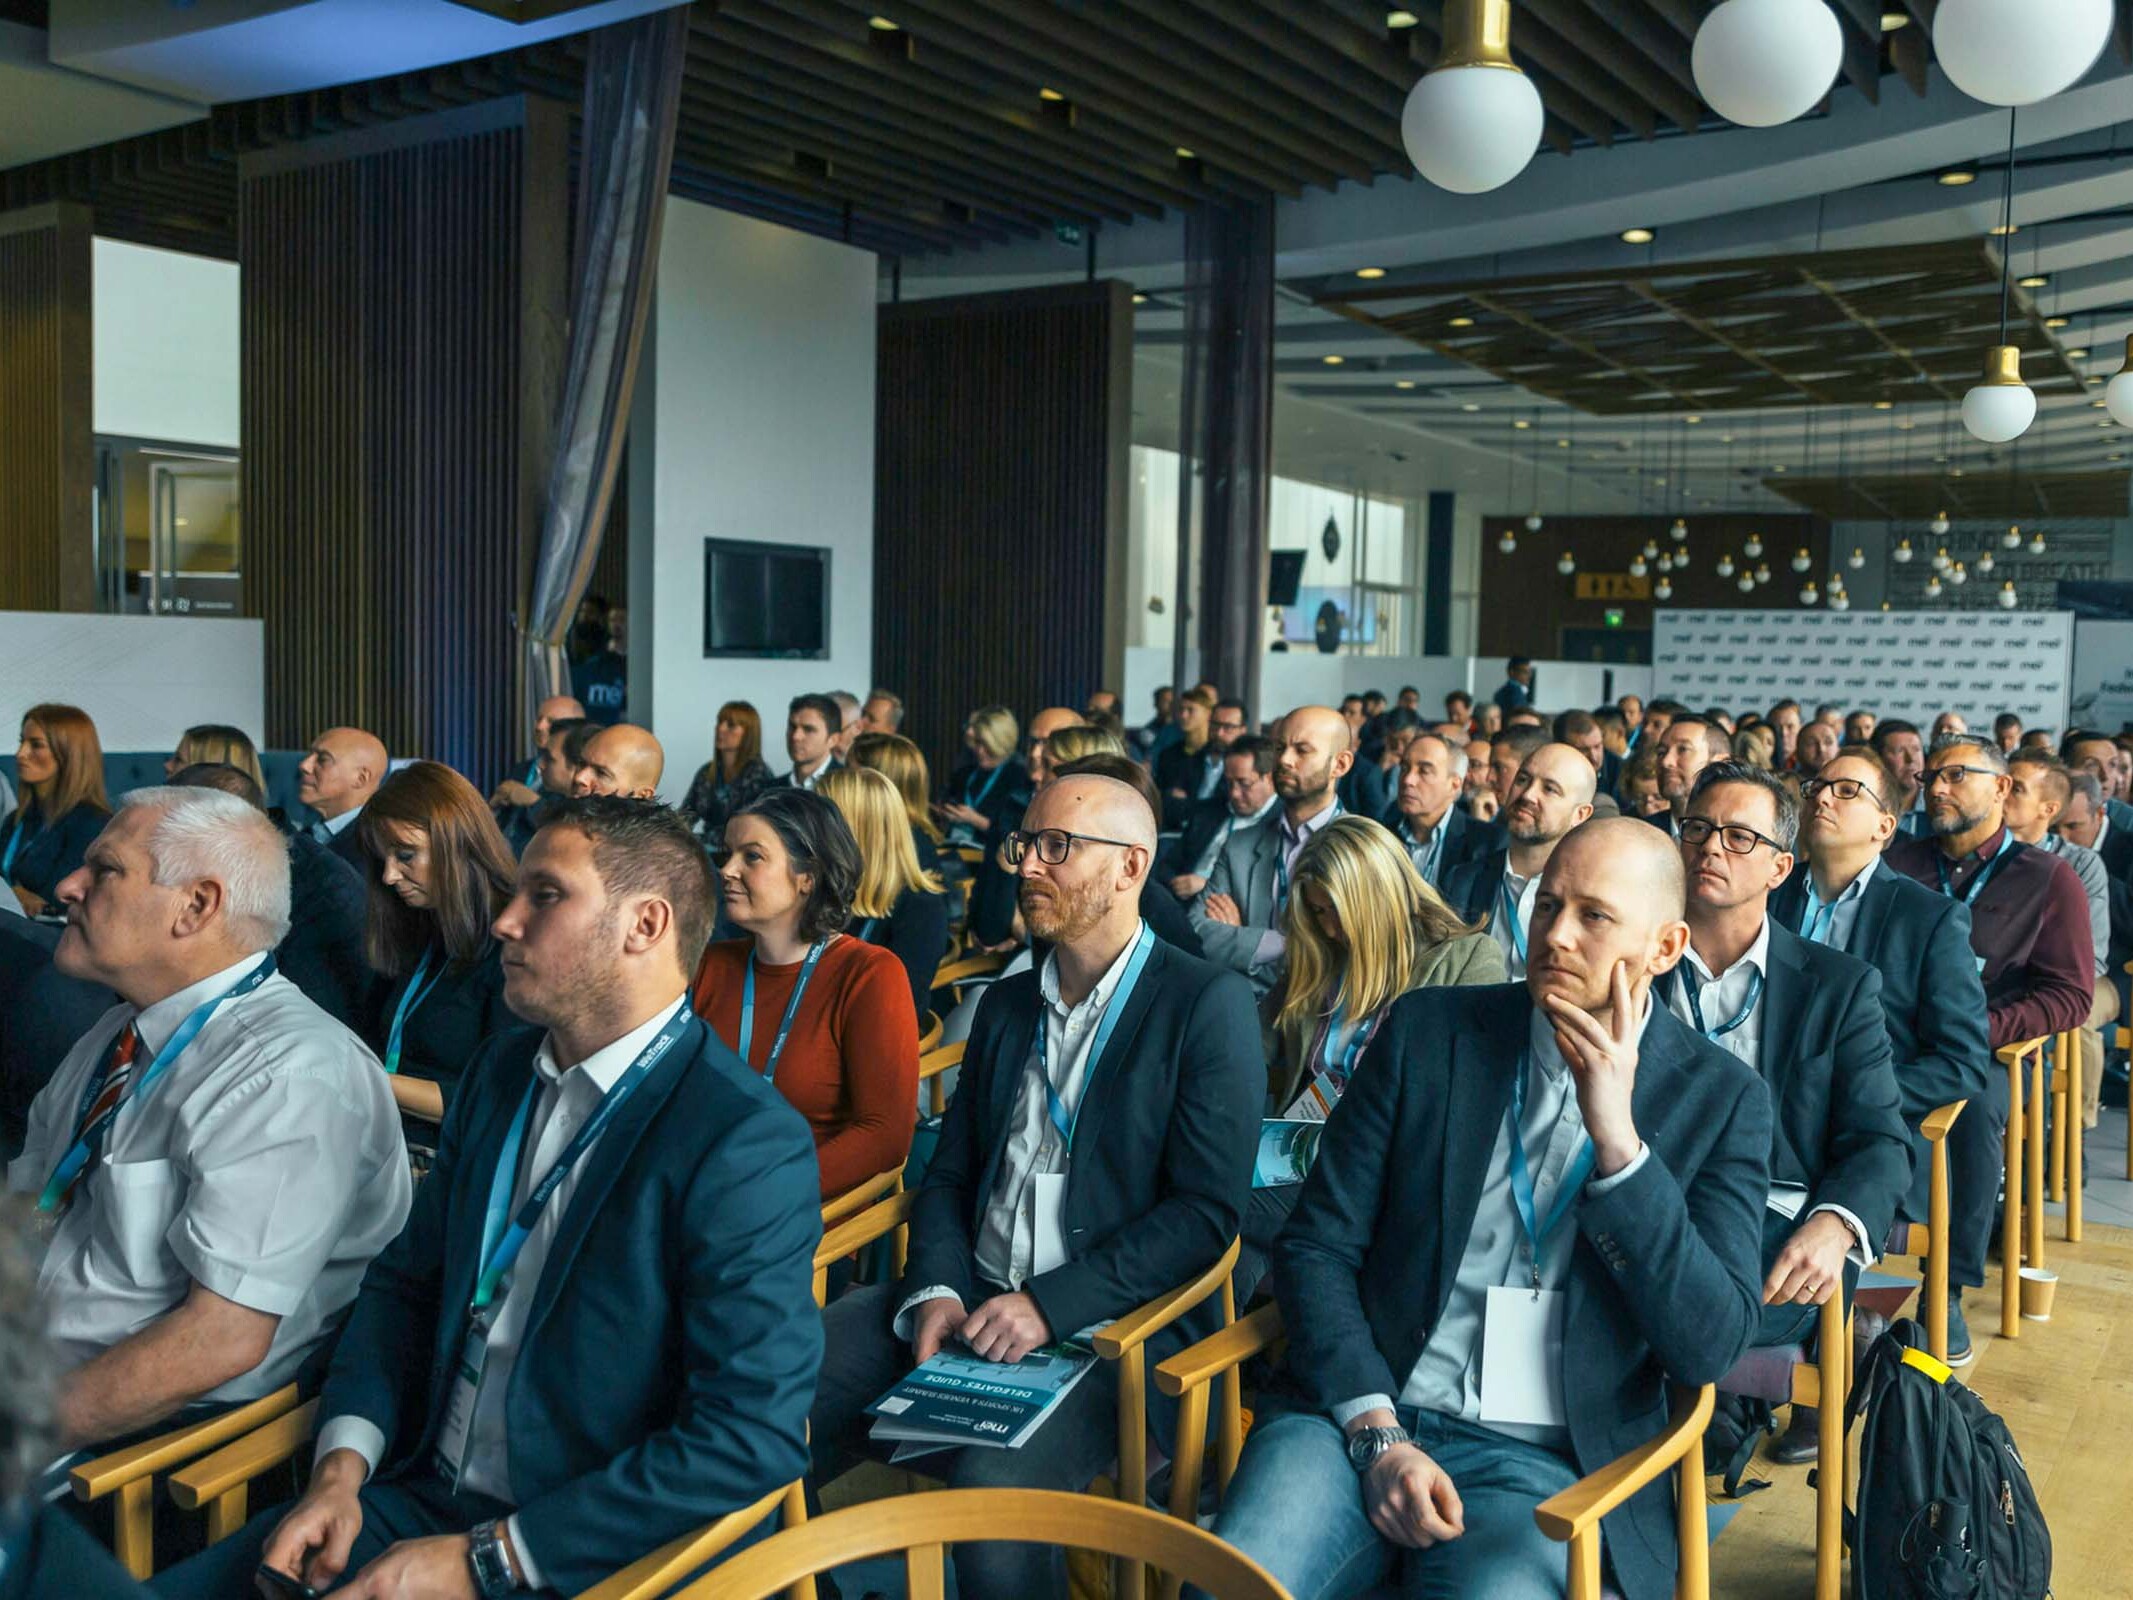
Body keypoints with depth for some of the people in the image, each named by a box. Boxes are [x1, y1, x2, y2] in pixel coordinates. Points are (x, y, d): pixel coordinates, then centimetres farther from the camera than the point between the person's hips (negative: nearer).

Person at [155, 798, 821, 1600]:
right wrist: (340, 1467, -3)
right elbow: (406, 1279, 14)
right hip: (419, 1497, 7)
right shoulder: (499, 1071, 6)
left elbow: (752, 1438, -21)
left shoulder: (748, 1146, -19)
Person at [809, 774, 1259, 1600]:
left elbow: (1208, 1211, -12)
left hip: (1112, 1319, -5)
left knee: (995, 1481, -32)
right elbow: (948, 1176, 14)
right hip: (972, 1296, 6)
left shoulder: (1209, 1004, -6)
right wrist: (937, 1290, -6)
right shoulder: (1005, 1002, 14)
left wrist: (1052, 1305, -19)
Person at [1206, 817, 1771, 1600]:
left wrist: (1617, 1135, -15)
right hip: (1357, 1415, 1)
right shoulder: (1427, 1030, 4)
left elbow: (1710, 1347, -7)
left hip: (1544, 1460, -1)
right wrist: (1375, 1434, -10)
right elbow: (1315, 1247, 3)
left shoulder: (1723, 1098, 2)